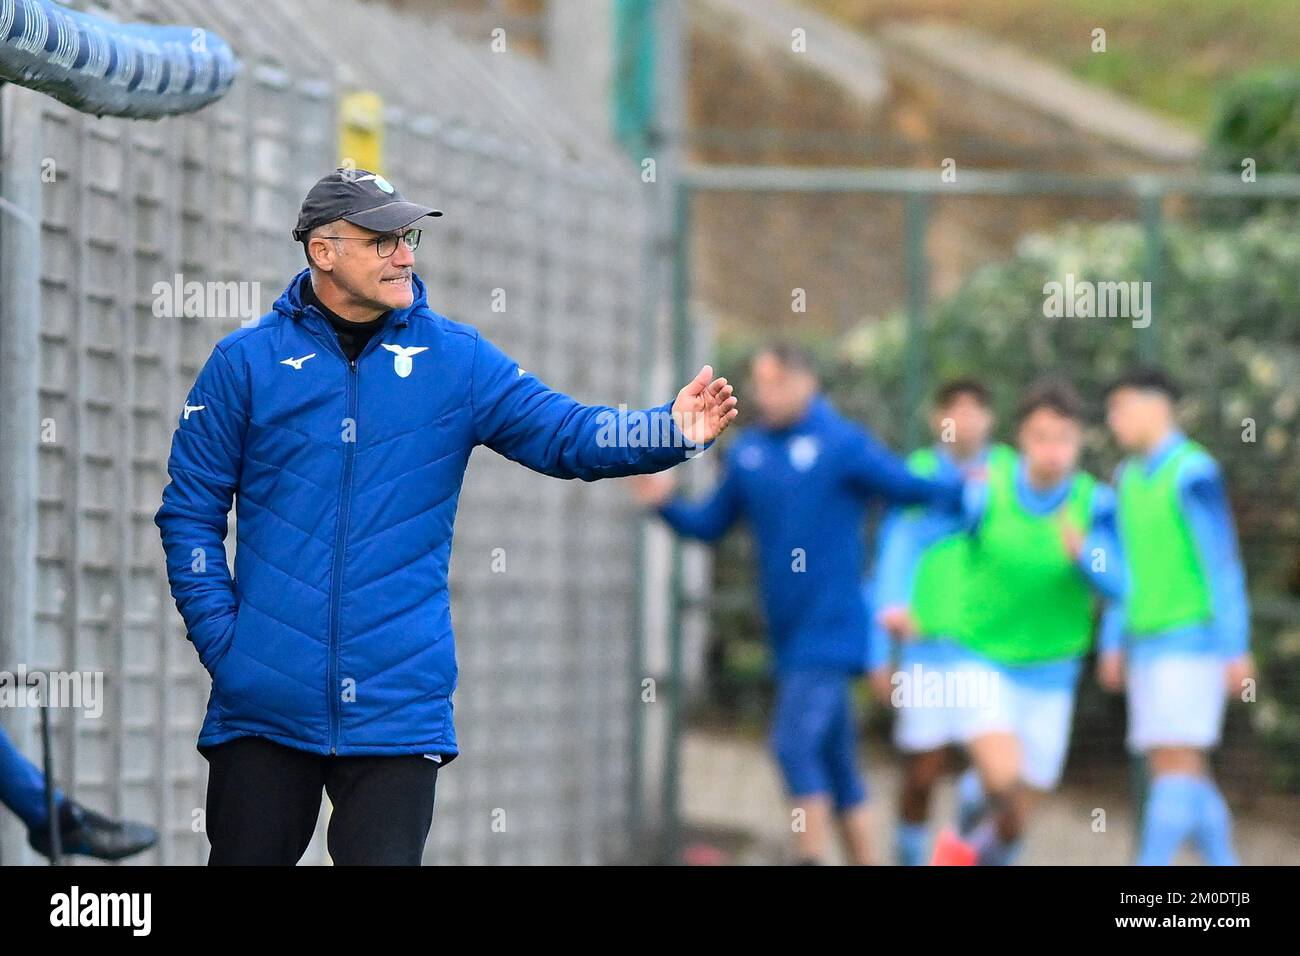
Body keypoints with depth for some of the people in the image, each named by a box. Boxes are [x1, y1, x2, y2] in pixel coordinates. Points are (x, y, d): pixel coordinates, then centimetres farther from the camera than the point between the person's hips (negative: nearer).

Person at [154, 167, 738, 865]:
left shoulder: (457, 361, 6)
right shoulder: (246, 363, 3)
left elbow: (564, 434, -2)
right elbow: (190, 512, 5)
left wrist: (673, 430, -20)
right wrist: (220, 640, -3)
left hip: (397, 705, 0)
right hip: (264, 704, 0)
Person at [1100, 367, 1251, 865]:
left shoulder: (1193, 473, -11)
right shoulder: (1130, 477, 13)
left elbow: (1224, 566, -12)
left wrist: (1236, 650, -14)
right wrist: (1113, 644, 16)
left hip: (1193, 641, -8)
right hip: (1147, 645, 8)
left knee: (1175, 763, -12)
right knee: (1181, 771, 7)